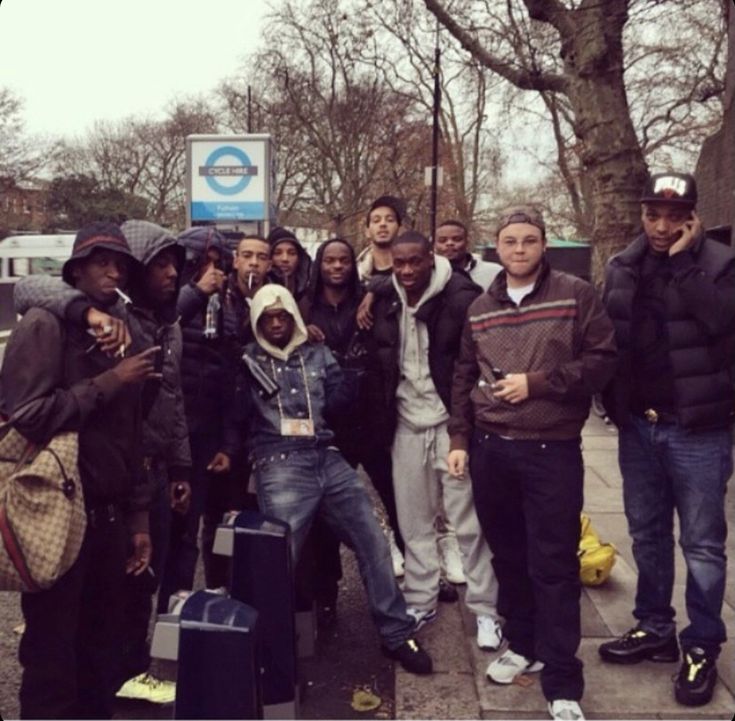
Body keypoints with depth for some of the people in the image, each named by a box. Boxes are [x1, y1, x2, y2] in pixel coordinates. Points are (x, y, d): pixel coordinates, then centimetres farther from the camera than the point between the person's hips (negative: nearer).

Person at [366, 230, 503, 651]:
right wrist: (383, 418, 6)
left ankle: (485, 610, 13)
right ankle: (420, 601, 27)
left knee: (469, 521, 2)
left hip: (452, 422, -5)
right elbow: (381, 365, 15)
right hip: (406, 425, 5)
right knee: (414, 521, 14)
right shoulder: (386, 303, 4)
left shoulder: (461, 298, -13)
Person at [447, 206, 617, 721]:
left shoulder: (576, 295, -2)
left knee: (554, 566, -2)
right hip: (491, 448, 4)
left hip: (552, 450, -4)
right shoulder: (480, 309, 10)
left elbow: (603, 361, -8)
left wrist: (537, 382, -15)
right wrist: (460, 439, 8)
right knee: (508, 556, 15)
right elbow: (464, 378, 15)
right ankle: (523, 644, 34)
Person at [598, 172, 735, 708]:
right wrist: (614, 404, 5)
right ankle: (655, 630, 31)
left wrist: (685, 262, -22)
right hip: (638, 426, 5)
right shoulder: (623, 268, 6)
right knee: (647, 534, 16)